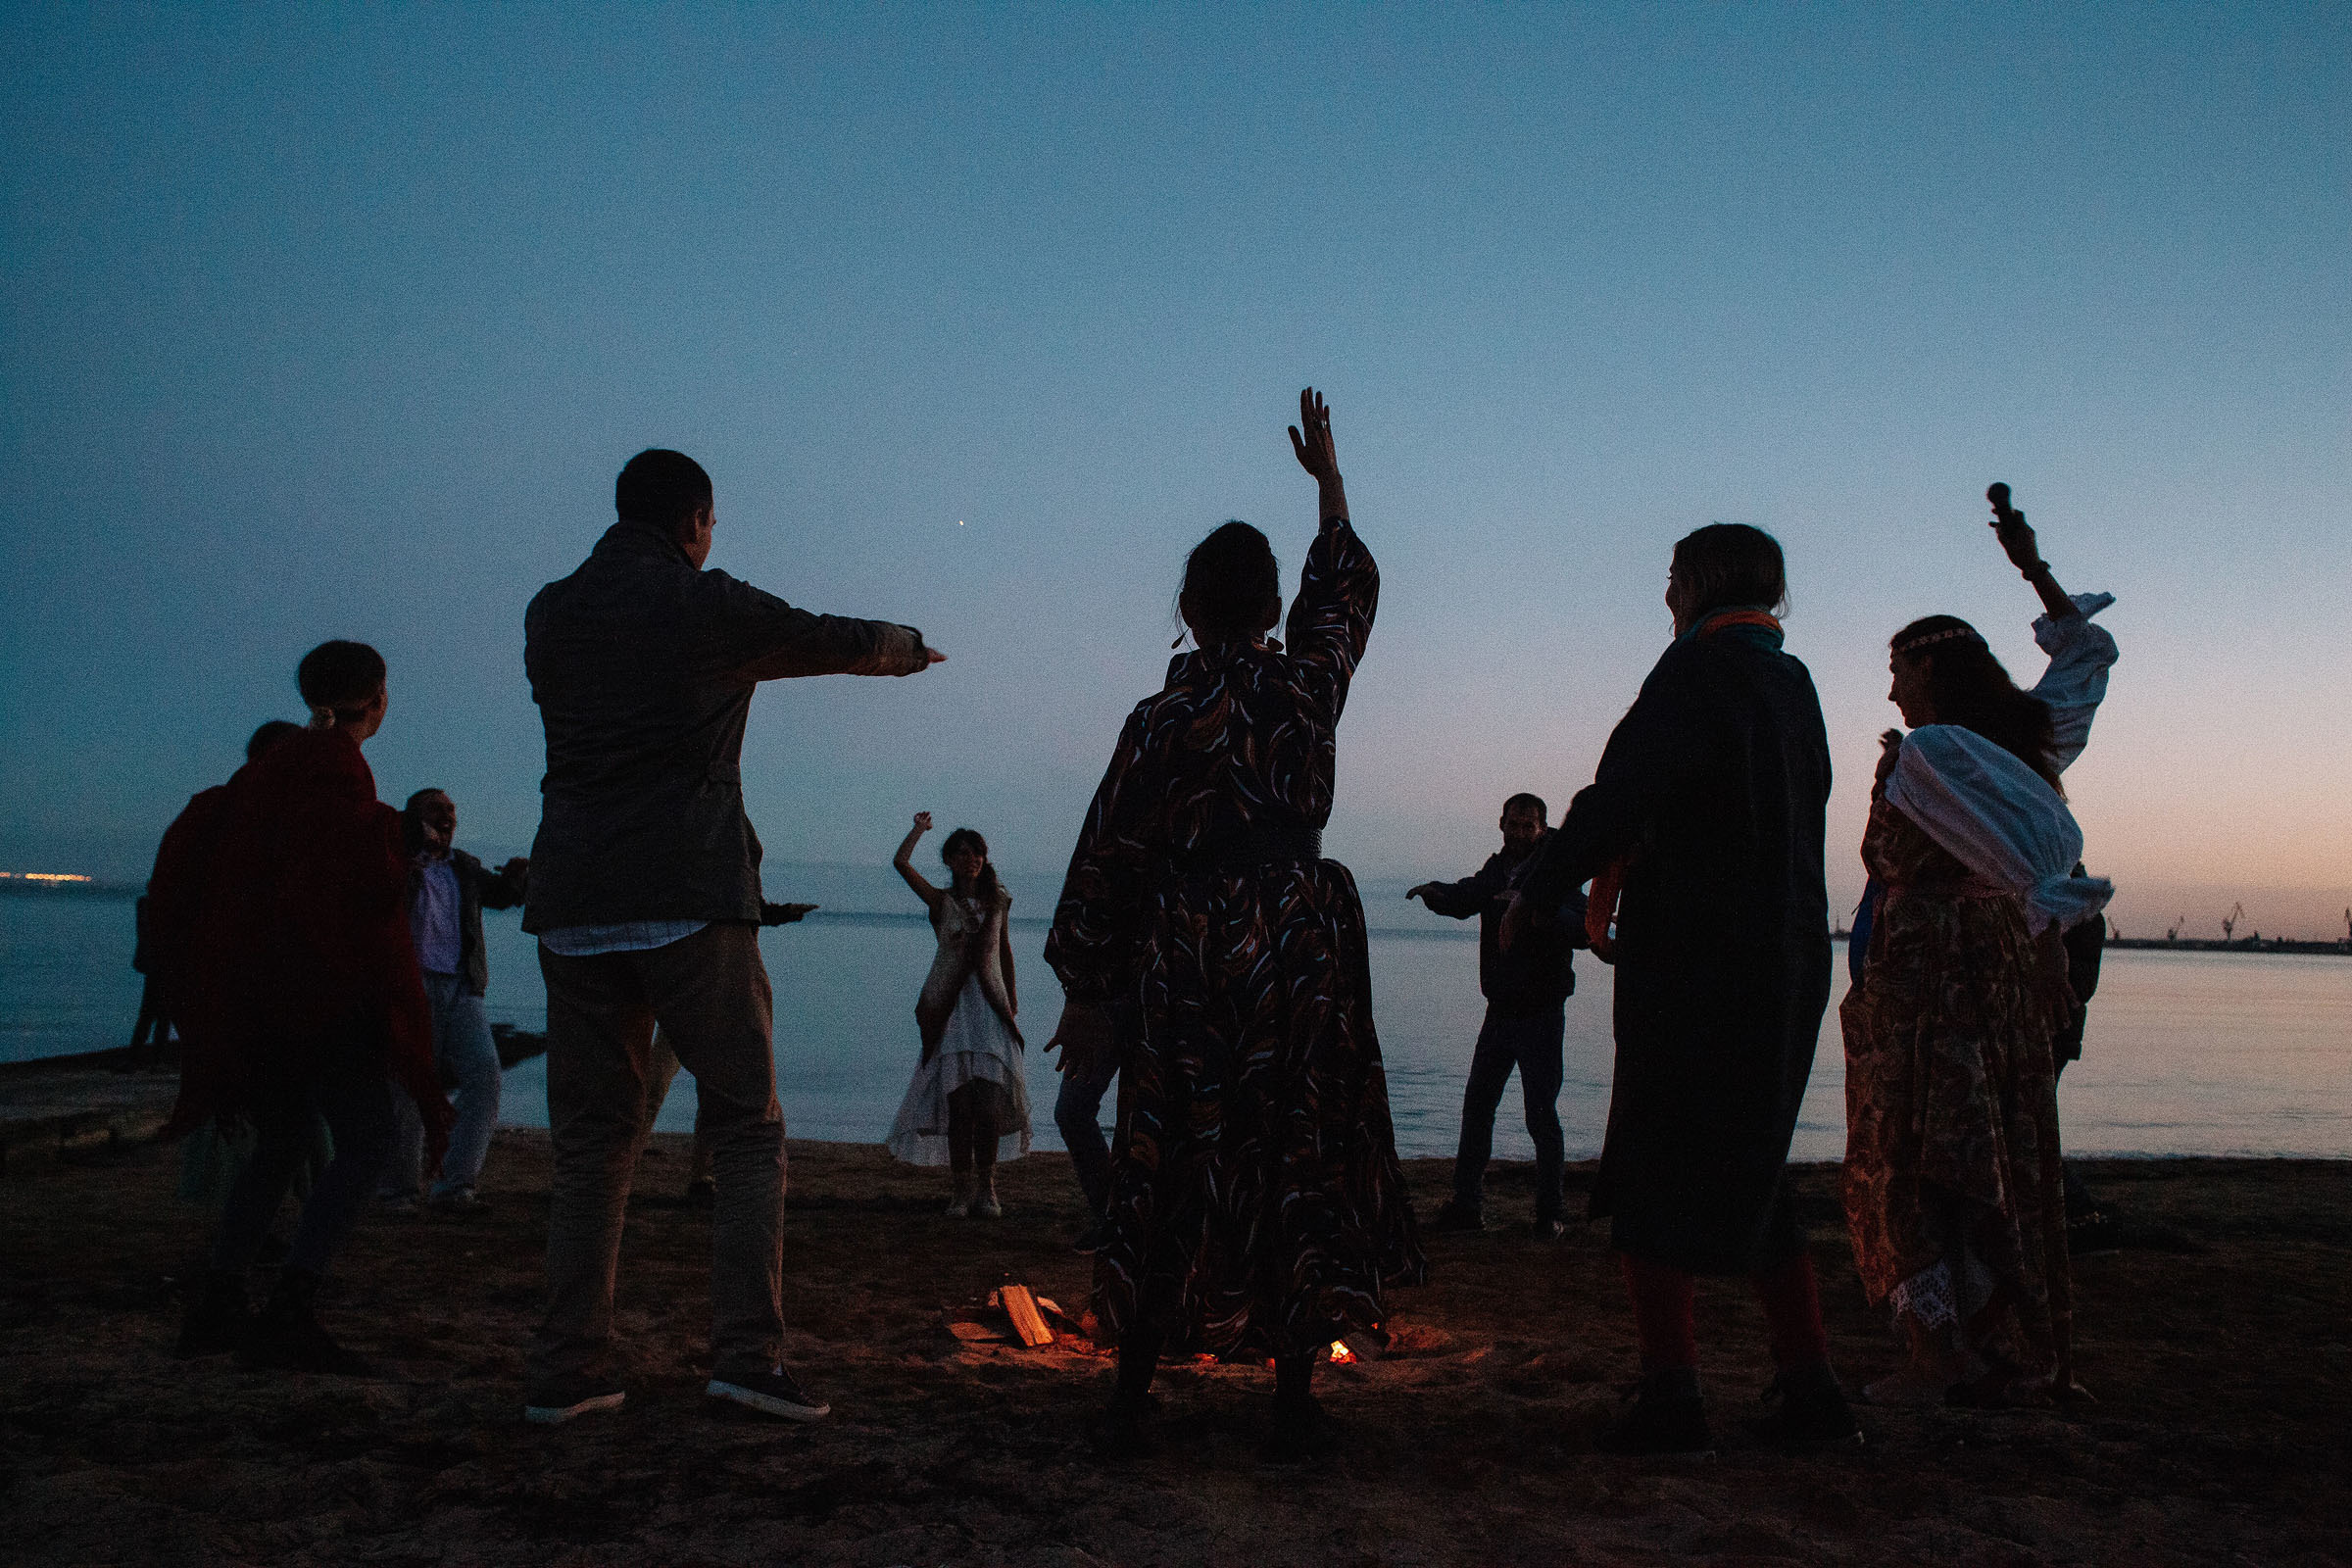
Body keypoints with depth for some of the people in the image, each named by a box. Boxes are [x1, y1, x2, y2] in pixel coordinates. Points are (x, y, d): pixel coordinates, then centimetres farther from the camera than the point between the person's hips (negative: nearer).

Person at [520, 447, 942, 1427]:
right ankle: (748, 1354, -4)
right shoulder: (709, 606, 0)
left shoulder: (549, 613, 13)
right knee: (747, 1134, 3)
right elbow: (833, 640, 15)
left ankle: (564, 1373, 12)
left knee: (589, 1145, 11)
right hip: (690, 905, -5)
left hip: (572, 913, 5)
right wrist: (905, 645, 37)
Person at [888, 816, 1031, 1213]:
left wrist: (1012, 993, 24)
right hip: (950, 1006, -2)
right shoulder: (941, 900, 2)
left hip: (991, 1006, 2)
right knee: (956, 1098, -6)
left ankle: (986, 1187, 5)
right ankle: (963, 1188, 1)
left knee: (990, 1098, -3)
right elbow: (900, 862, -10)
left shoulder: (998, 901, 11)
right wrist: (919, 828, 3)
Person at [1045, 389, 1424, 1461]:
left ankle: (1133, 1399, 13)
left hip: (1184, 960, -1)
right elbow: (1345, 590, 24)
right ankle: (1294, 1402, 10)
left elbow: (1107, 858, -2)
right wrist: (1327, 476, 37)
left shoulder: (1161, 719, -4)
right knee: (1300, 1161, 6)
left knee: (1169, 1171, 6)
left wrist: (1085, 988, 6)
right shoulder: (1309, 685, 3)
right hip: (1302, 952, 2)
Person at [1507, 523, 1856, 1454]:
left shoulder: (1701, 664, -10)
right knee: (1748, 1179, 16)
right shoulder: (1792, 682, 16)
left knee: (1652, 1179, -2)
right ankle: (1811, 1391, 18)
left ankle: (1670, 1400, -2)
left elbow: (1621, 794, -19)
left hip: (1695, 960, -9)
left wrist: (1535, 890, -9)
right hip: (1787, 959, 9)